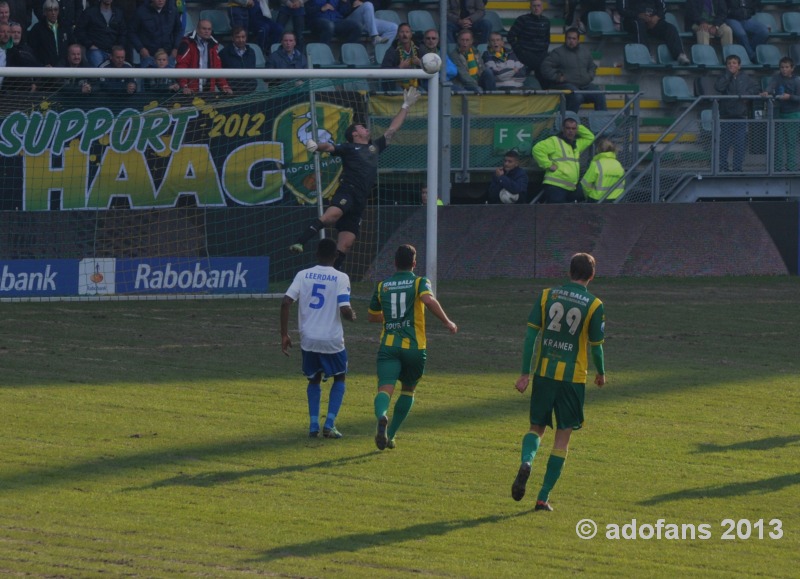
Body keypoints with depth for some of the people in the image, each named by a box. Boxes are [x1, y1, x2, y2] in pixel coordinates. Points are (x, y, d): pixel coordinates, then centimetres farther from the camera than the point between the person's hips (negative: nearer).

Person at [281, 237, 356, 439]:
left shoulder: (303, 275, 0)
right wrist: (352, 316, 9)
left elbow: (286, 302, -7)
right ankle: (329, 424, 7)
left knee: (314, 379, 24)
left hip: (308, 339, 2)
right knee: (339, 378, 20)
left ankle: (313, 424, 11)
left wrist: (284, 334, 0)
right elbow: (345, 310, -16)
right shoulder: (341, 278, -7)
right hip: (332, 340, -2)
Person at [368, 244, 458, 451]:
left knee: (385, 389, -14)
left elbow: (371, 316, 25)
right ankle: (390, 435, 18)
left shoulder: (382, 286, 13)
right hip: (414, 346, -1)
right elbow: (429, 300, -20)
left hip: (388, 346, 1)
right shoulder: (420, 282, 2)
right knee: (408, 390, 21)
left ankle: (382, 417, -47)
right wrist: (447, 322, -13)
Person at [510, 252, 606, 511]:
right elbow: (596, 345, 0)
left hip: (543, 373, 2)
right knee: (562, 436, 7)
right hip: (573, 376, -2)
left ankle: (526, 461, -19)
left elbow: (531, 334, -2)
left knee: (537, 427, 15)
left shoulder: (548, 295, 2)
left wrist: (525, 373, 1)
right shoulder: (594, 305, -5)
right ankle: (543, 497, 4)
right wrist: (601, 373, 19)